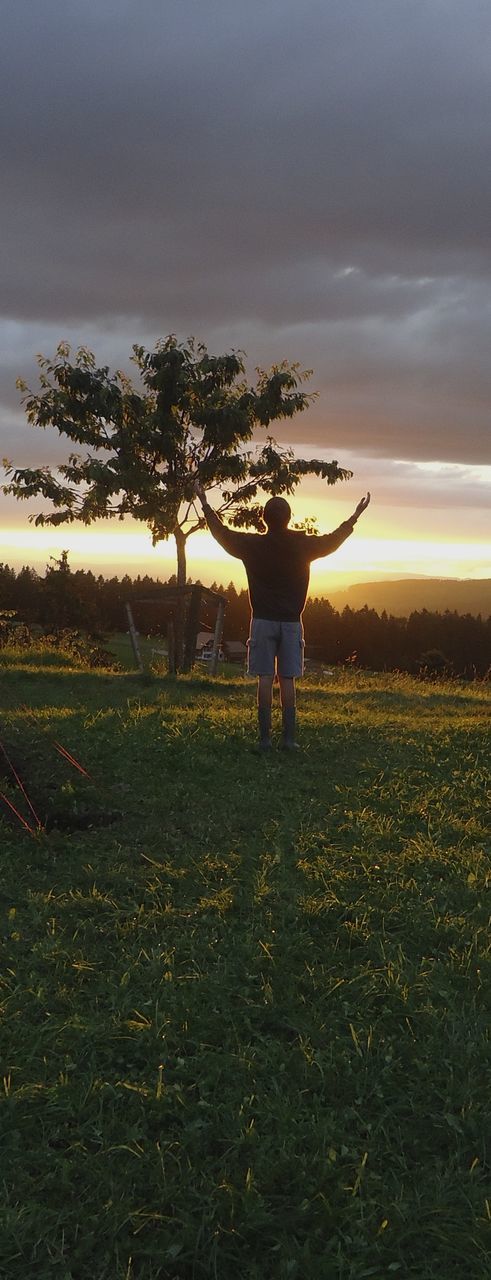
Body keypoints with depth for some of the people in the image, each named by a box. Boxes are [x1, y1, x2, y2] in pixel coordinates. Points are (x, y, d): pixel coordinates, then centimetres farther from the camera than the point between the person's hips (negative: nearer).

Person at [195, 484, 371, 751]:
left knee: (265, 679, -1)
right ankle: (289, 738, 2)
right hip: (291, 622, 1)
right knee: (287, 681, 3)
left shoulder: (253, 545, -4)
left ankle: (264, 738, -2)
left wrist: (205, 503, 22)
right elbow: (333, 539, 13)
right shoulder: (303, 545, -3)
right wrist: (356, 516, 26)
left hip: (263, 621, -1)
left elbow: (222, 533, 10)